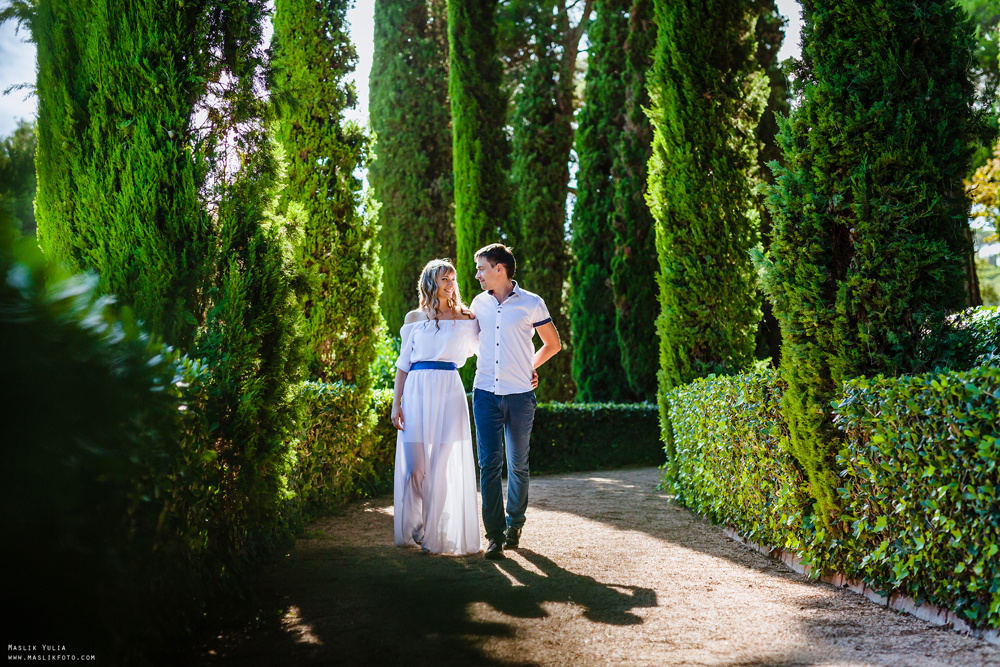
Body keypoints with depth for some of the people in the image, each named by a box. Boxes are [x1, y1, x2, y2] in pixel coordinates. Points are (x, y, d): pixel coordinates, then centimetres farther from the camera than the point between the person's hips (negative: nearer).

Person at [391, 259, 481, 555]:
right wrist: (396, 403, 5)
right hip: (417, 391, 1)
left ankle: (437, 534, 6)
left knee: (443, 466, -4)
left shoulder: (465, 318, 9)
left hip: (449, 392, -1)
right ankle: (413, 529, 15)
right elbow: (403, 363, 11)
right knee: (414, 464, 1)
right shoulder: (414, 318, 10)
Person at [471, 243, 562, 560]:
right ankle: (494, 535, -2)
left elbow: (553, 344, 13)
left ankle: (514, 525, 25)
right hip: (485, 393, 2)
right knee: (489, 463, -5)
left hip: (520, 395, -2)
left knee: (517, 465, 7)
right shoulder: (479, 303, 10)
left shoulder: (532, 304, -1)